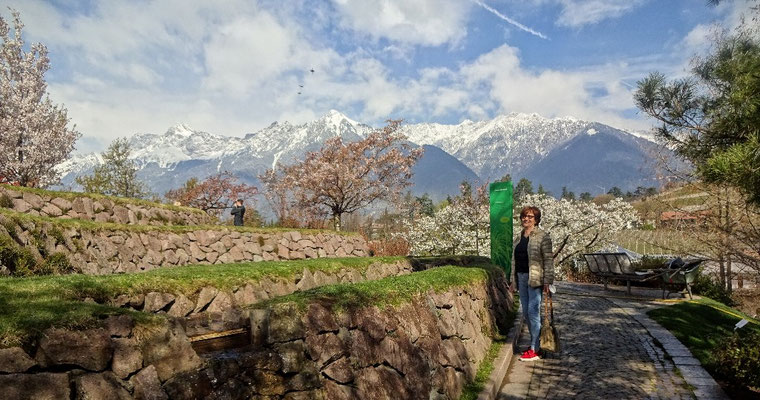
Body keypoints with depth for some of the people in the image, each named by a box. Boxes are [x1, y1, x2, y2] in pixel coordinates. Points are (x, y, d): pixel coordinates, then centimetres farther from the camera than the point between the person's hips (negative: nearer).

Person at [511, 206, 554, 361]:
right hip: (522, 278, 7)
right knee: (526, 313, 11)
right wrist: (513, 281, 17)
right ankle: (535, 343, 24)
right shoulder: (519, 237, 14)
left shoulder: (542, 236, -6)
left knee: (533, 312, -7)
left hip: (535, 279, -7)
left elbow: (548, 259, -10)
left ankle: (535, 350, -1)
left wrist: (547, 281, -15)